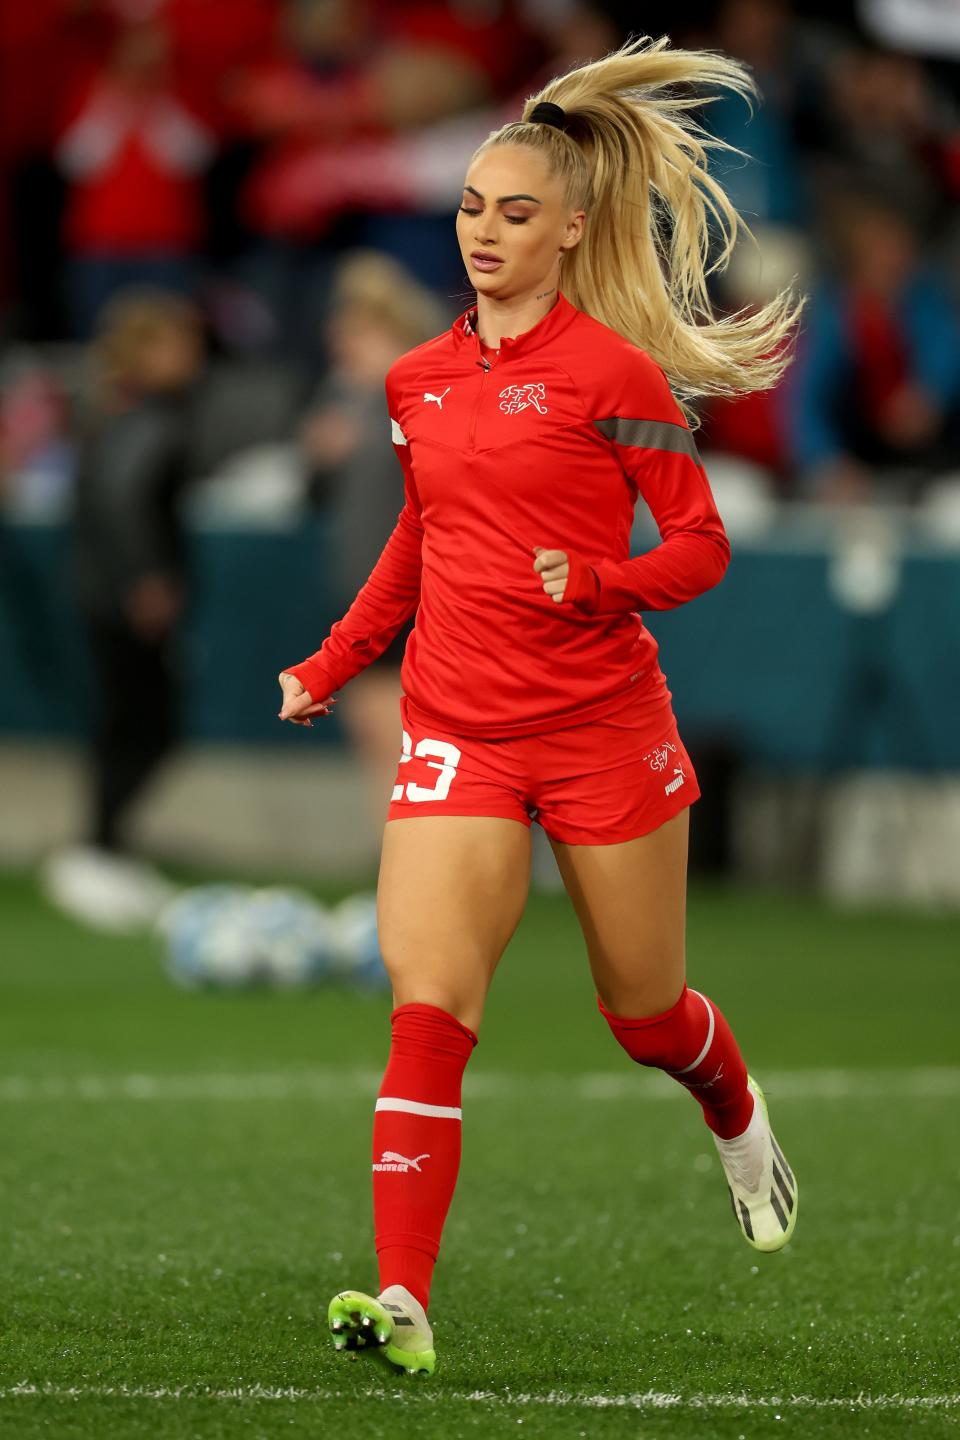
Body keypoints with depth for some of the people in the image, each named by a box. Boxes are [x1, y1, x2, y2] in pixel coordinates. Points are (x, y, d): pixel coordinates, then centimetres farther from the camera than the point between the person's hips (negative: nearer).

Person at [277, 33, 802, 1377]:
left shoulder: (612, 369, -7)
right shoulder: (420, 379, 9)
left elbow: (702, 544, -6)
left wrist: (596, 583, -23)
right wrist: (331, 665, 24)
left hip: (602, 728, -3)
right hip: (458, 734, 3)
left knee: (645, 1012, 12)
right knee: (426, 1010, -15)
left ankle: (740, 1121, 48)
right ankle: (403, 1301, -20)